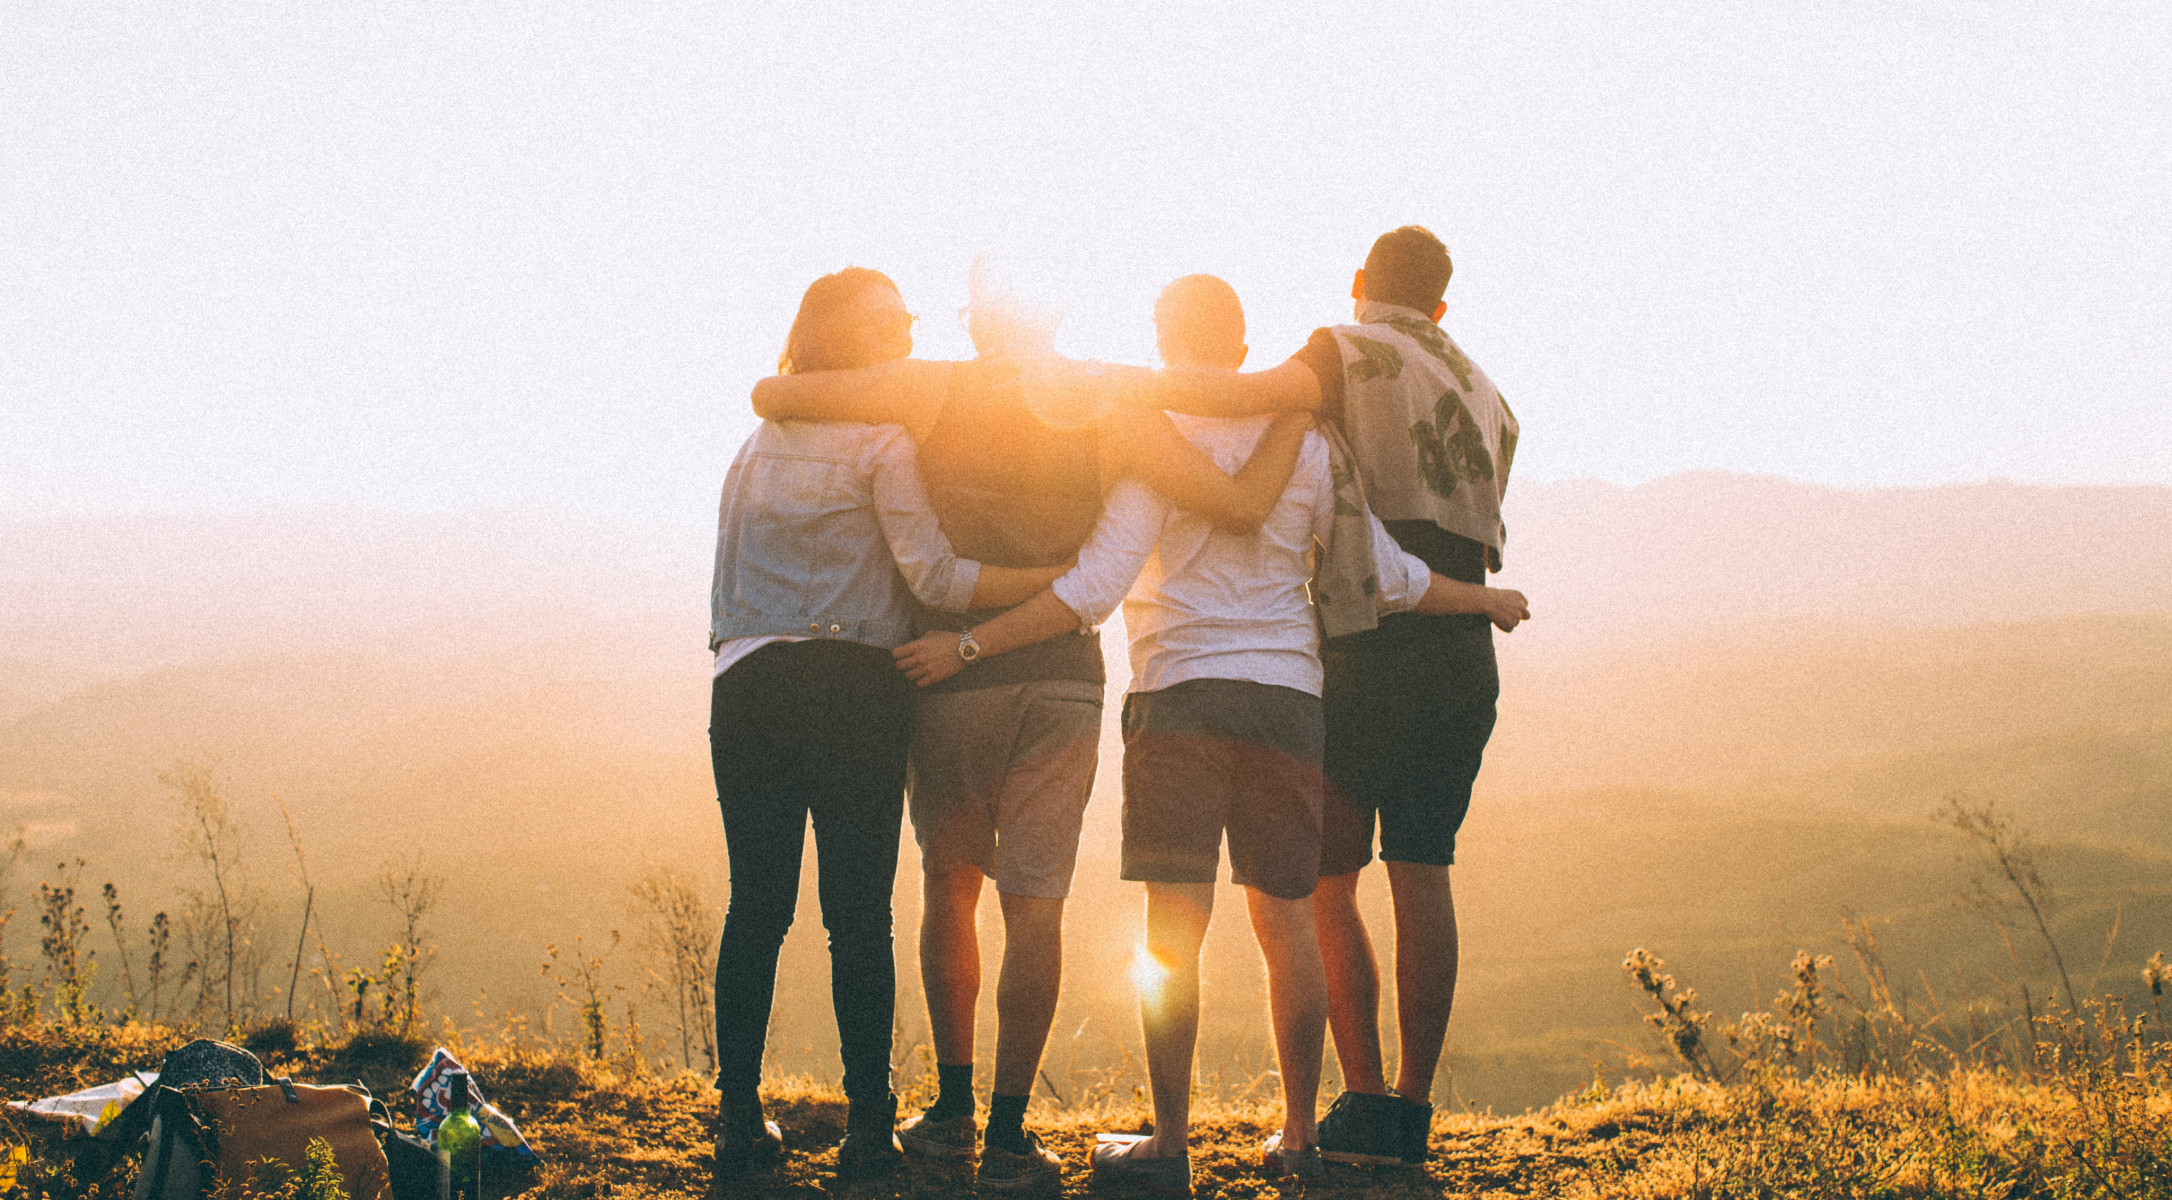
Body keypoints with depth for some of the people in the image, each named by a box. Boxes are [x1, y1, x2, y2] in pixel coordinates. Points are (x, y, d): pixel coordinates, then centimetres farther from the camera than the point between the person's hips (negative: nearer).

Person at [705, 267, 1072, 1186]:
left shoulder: (756, 443, 20)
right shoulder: (881, 442, -1)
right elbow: (934, 575, -9)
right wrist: (1064, 580, -8)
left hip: (745, 687, 5)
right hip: (850, 688, -5)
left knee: (756, 906, 7)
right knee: (858, 911, -2)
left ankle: (739, 1119, 8)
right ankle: (868, 1126, 0)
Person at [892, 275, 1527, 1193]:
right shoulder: (1302, 443, 9)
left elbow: (1092, 590, -12)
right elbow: (1386, 576, 12)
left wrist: (969, 646, -10)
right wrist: (1488, 601, 29)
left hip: (1181, 696, -4)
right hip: (1288, 698, 4)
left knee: (1173, 926, -4)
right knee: (1286, 921, 10)